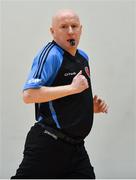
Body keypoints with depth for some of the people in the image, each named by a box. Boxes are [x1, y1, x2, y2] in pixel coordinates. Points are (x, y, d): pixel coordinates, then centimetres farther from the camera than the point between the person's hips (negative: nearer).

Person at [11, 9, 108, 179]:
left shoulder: (83, 57, 15)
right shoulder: (51, 54, -11)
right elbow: (28, 95, -24)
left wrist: (91, 106, 9)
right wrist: (72, 88, -23)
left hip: (76, 146, 8)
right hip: (48, 144, -8)